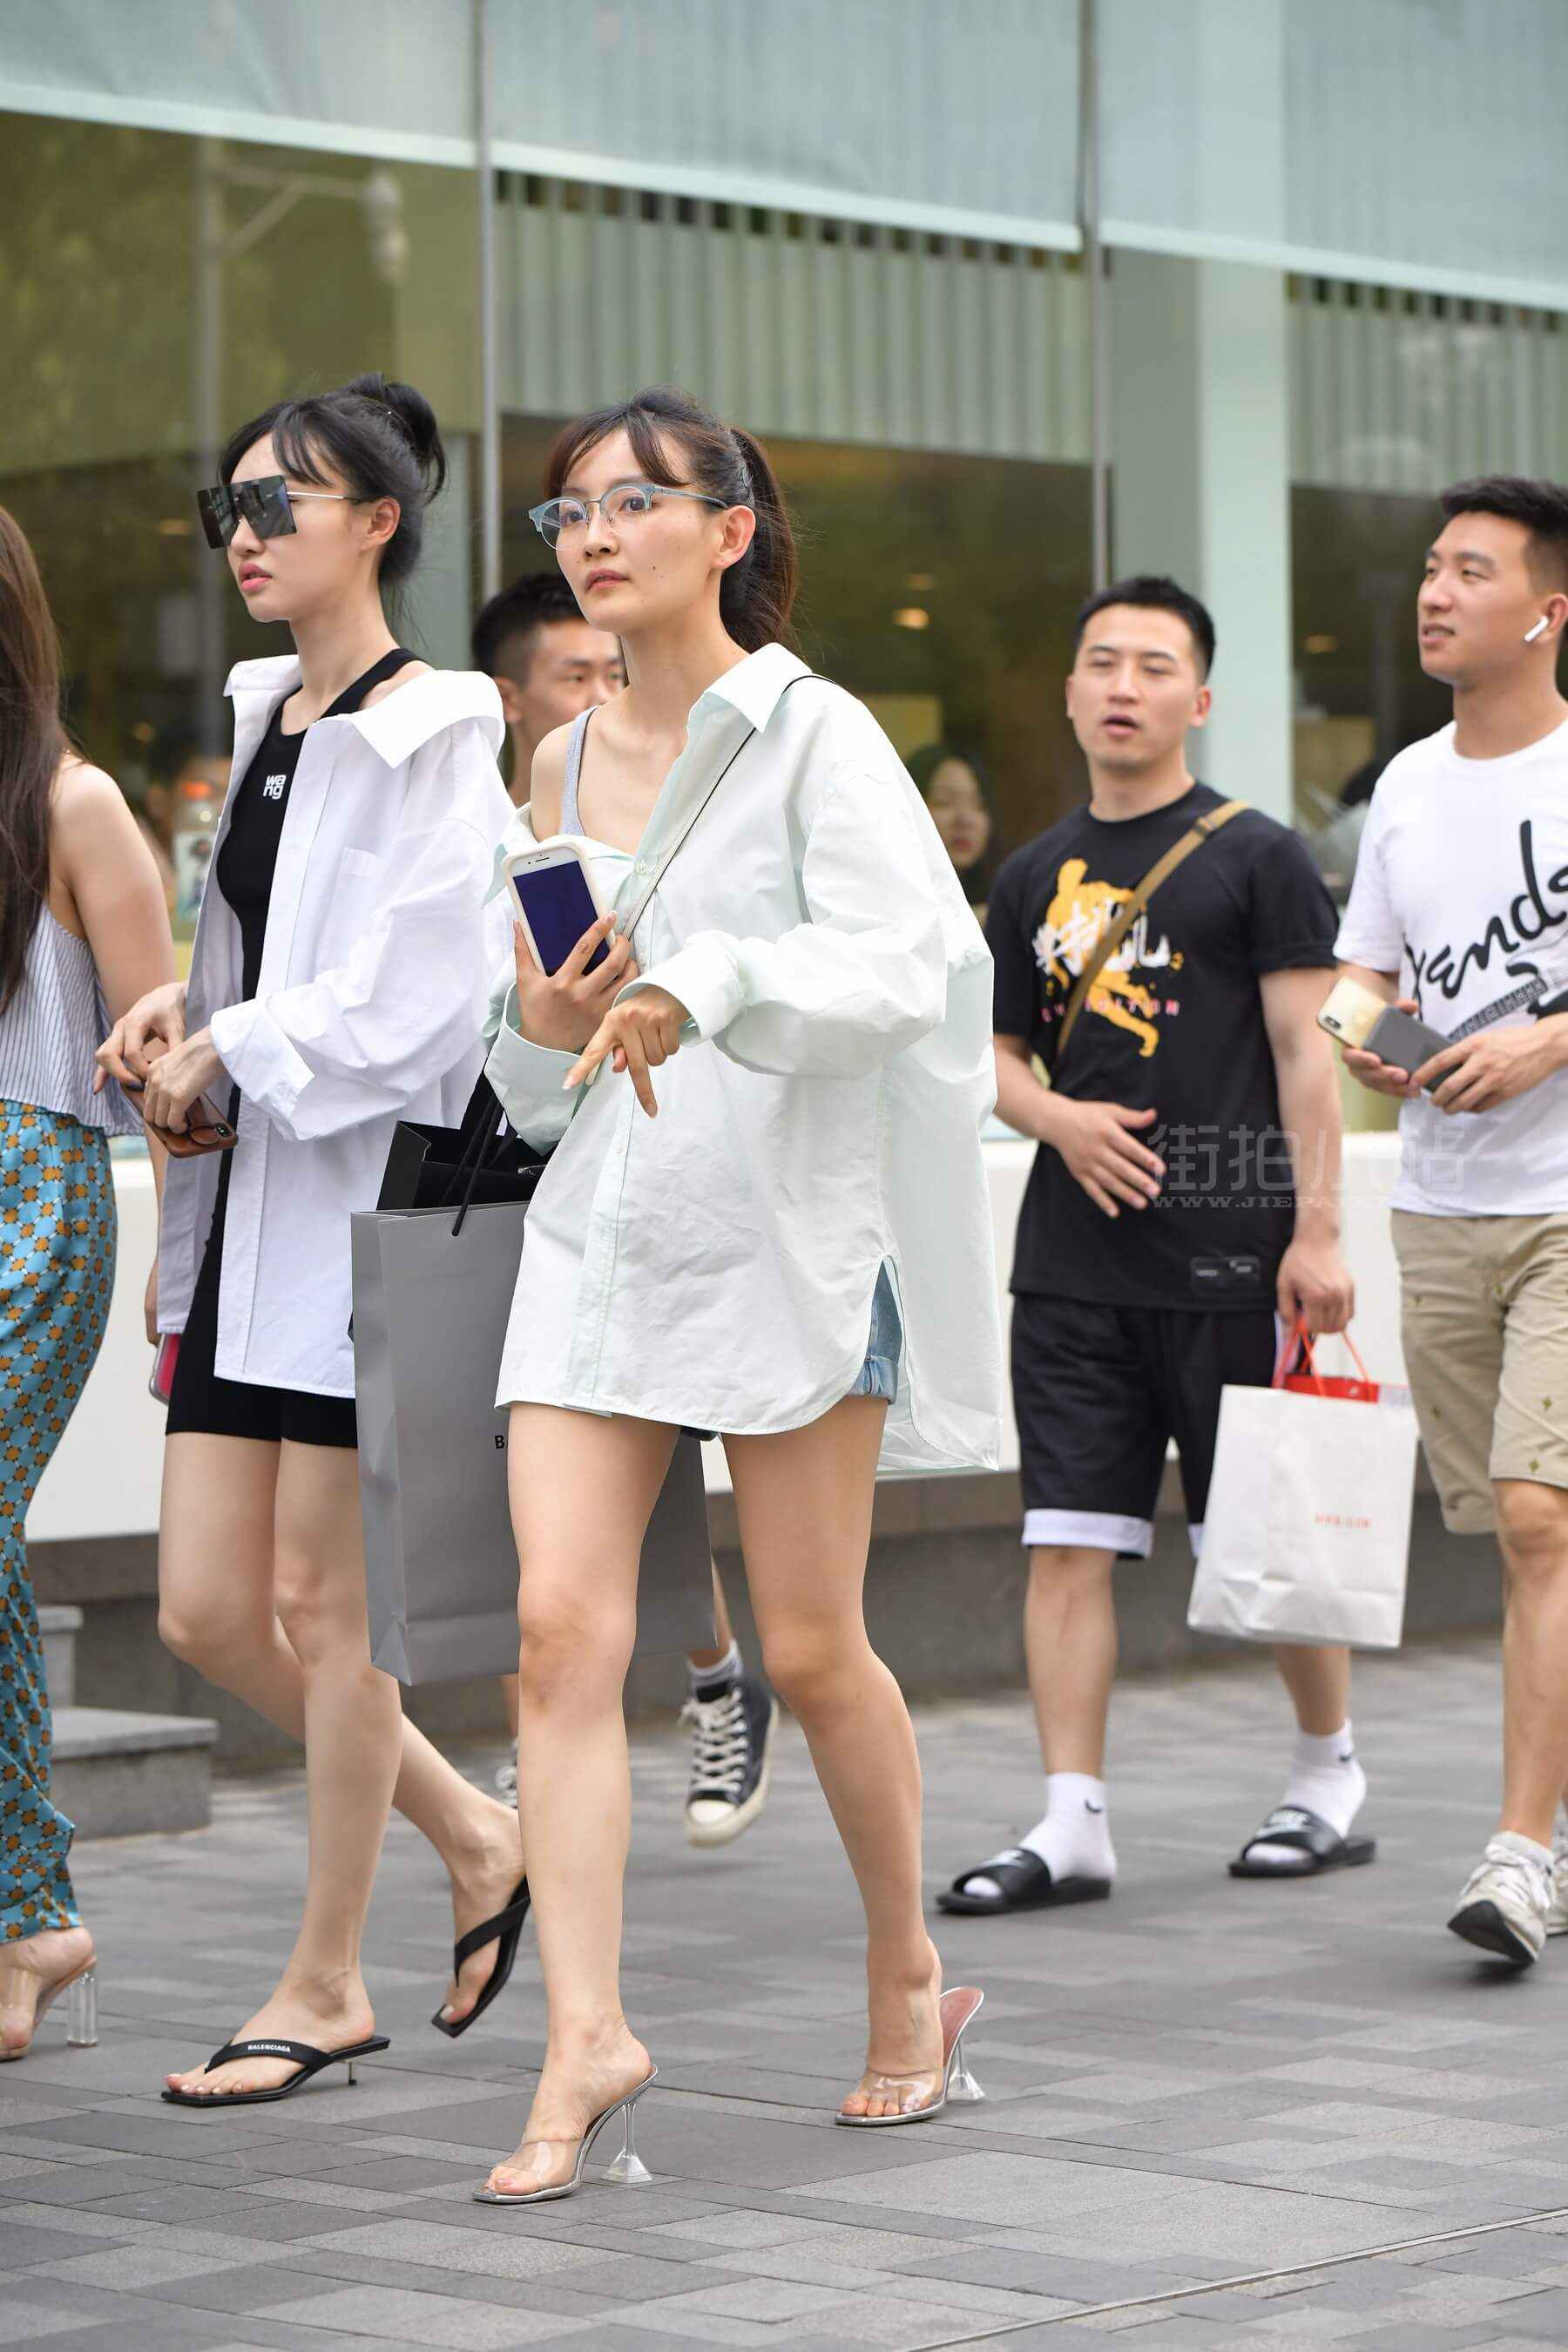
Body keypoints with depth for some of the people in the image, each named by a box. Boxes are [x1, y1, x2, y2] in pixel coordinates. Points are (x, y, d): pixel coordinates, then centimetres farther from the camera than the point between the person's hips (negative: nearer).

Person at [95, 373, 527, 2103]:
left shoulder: (427, 737, -11)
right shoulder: (266, 722, 14)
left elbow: (408, 1003, -19)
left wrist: (225, 1053, -10)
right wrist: (183, 1016, 3)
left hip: (368, 1197, -8)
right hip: (252, 1202, 8)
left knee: (319, 1601, -1)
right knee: (205, 1608, 7)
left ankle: (326, 1985, 12)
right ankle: (469, 1834, 26)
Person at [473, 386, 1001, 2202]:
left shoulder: (814, 736, -4)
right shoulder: (563, 766, 14)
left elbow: (897, 961, -19)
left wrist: (704, 991, -34)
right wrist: (543, 1023, -3)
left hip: (785, 1224, -5)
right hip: (596, 1229, 5)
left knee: (810, 1648, 3)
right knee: (563, 1626, -9)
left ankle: (909, 1977, 24)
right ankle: (585, 2037, -8)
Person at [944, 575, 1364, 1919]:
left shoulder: (1257, 857, -1)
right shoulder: (1037, 877, 13)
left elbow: (1305, 1054, -5)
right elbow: (997, 1051, 19)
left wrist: (1318, 1233, -12)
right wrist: (1058, 1117, -4)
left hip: (1228, 1250, -4)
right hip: (1074, 1255, 5)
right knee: (1069, 1539, -1)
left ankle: (1332, 1779, 23)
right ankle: (1073, 1823, 1)